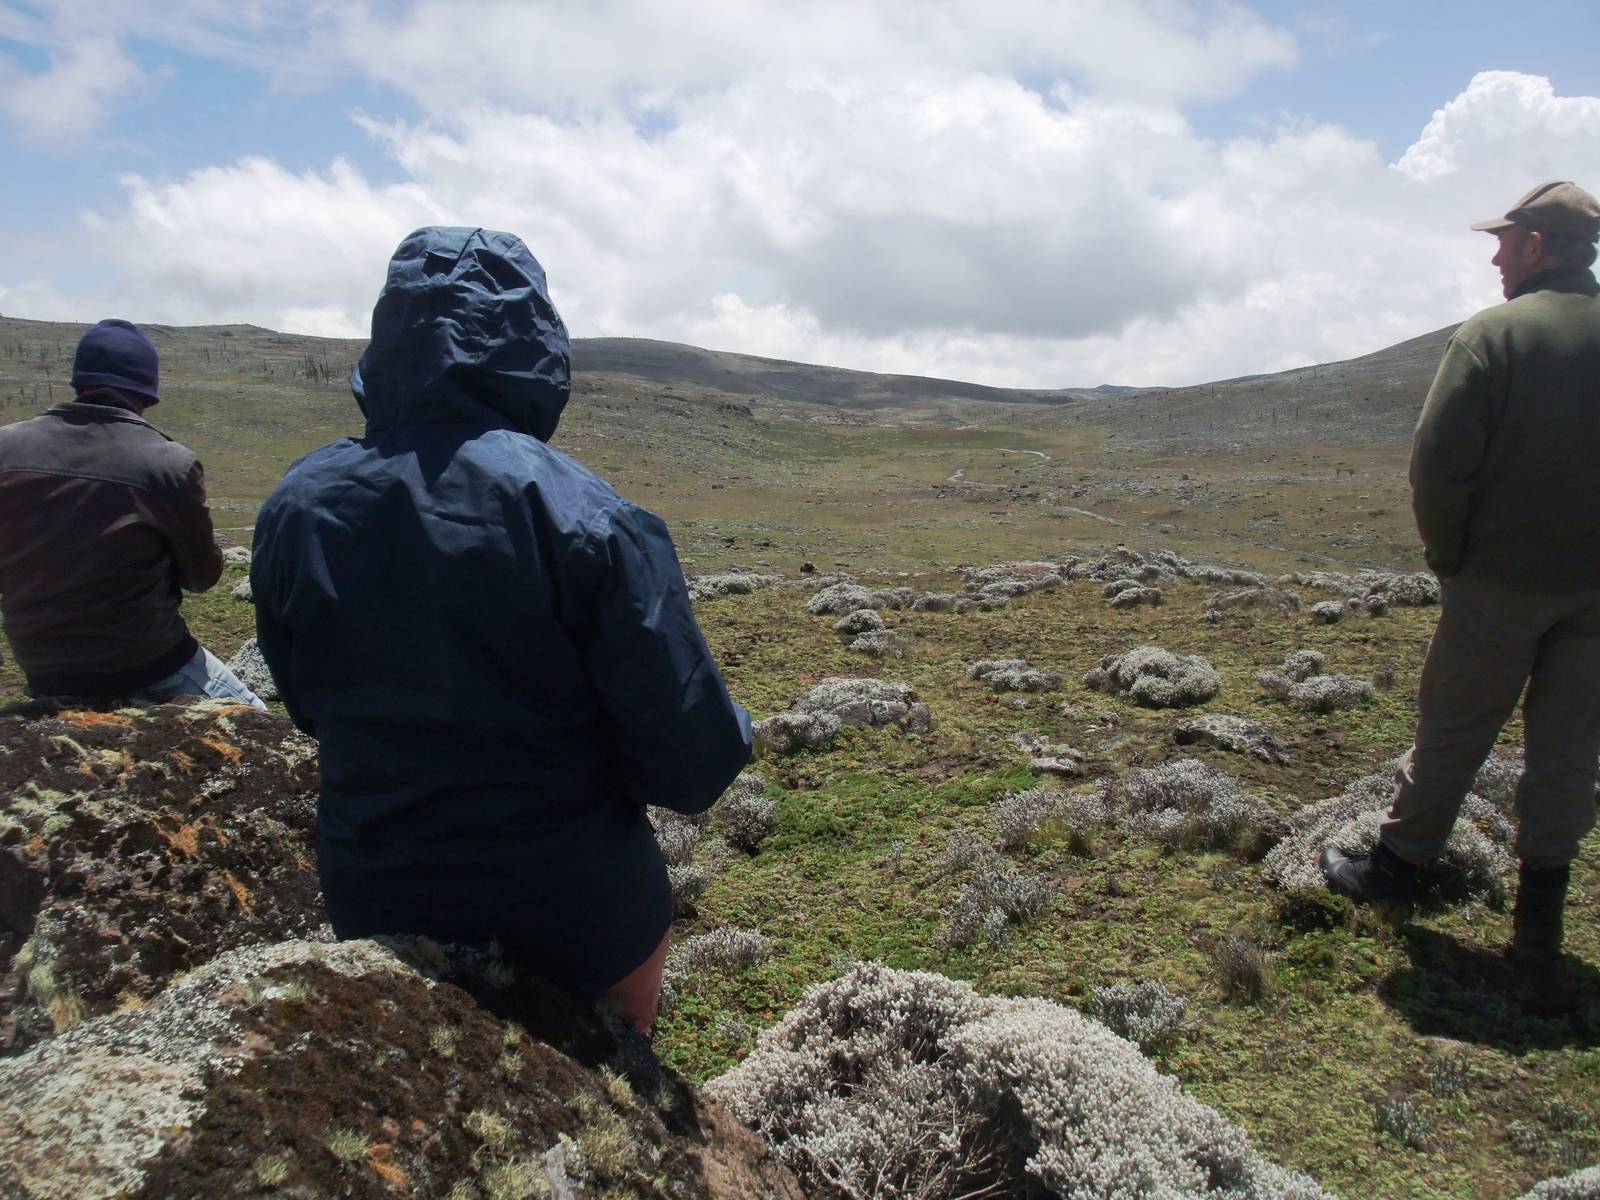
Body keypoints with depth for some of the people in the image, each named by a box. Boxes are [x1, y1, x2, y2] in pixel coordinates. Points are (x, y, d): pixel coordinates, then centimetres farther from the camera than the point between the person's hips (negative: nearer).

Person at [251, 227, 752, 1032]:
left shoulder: (294, 508, -9)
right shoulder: (586, 517, -24)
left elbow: (310, 709, 6)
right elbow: (694, 762, -23)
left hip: (372, 909, 4)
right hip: (576, 924, -3)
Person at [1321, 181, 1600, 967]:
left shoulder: (1495, 334, -11)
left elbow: (1438, 461, -16)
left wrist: (1448, 555, -2)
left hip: (1503, 579, -4)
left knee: (1453, 733, 8)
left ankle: (1398, 864, 23)